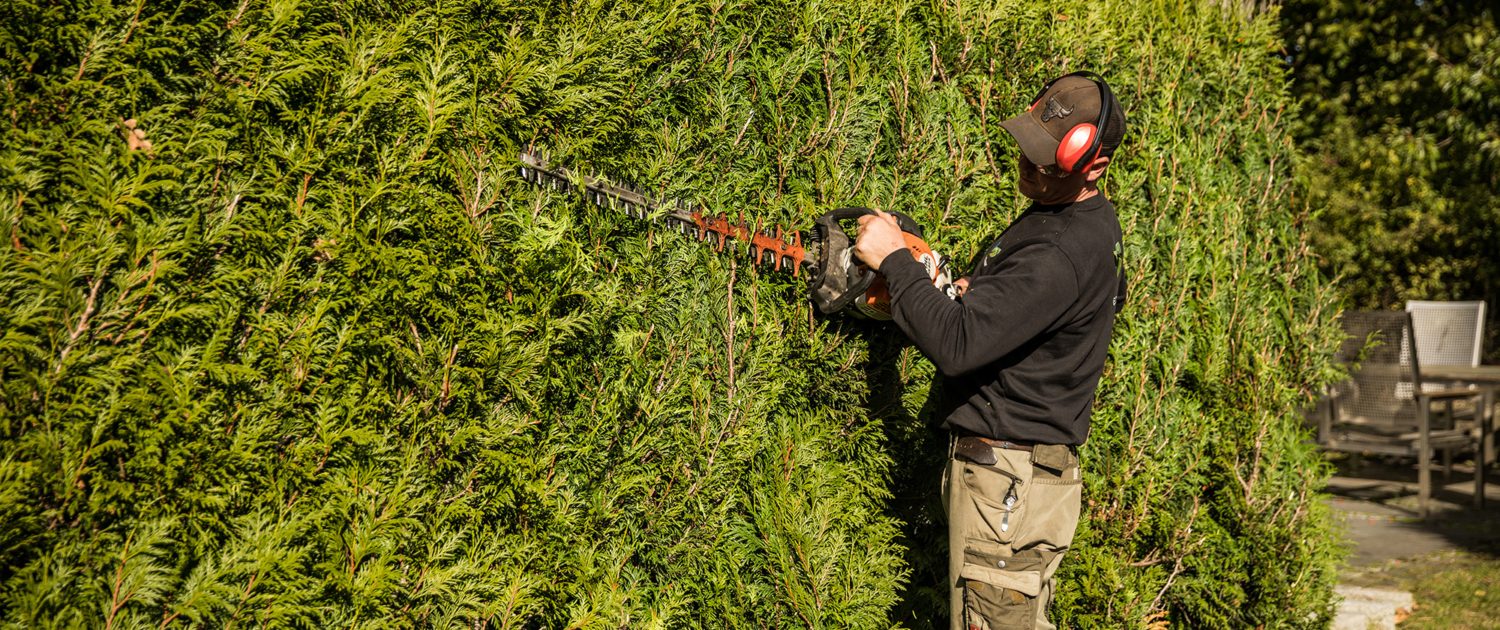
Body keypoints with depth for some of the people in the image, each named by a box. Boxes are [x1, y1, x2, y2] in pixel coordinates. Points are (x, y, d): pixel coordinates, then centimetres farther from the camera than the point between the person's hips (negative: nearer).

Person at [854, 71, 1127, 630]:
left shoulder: (1059, 256, -26)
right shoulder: (1092, 217, 8)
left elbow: (956, 344, -30)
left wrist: (893, 260, -17)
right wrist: (978, 294, 8)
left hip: (1006, 482, -11)